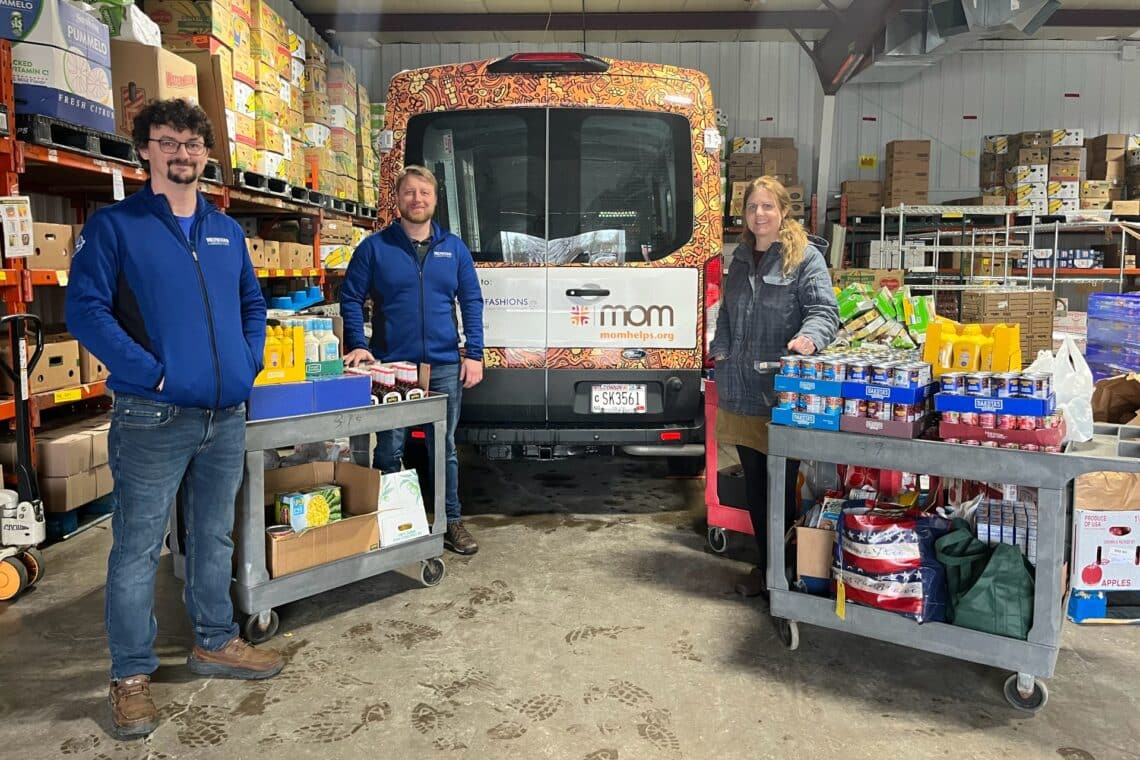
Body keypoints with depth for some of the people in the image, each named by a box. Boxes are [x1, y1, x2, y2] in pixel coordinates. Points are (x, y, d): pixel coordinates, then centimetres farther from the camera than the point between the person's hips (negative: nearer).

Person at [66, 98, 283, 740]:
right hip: (153, 417, -5)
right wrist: (151, 372, -17)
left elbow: (253, 304, 20)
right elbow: (86, 310, -11)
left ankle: (217, 643, 32)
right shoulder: (114, 226, -3)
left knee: (215, 536, 16)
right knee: (139, 548, 3)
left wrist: (250, 362, 5)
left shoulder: (227, 231, 14)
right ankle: (132, 675, 18)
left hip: (228, 415, 5)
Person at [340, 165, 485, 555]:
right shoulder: (374, 247, 1)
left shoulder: (454, 248, 8)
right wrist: (358, 345, -11)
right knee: (389, 450, 8)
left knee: (444, 449, 10)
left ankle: (452, 522, 22)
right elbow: (350, 298, 2)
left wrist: (474, 354, -2)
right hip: (391, 365, -1)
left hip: (444, 366, 2)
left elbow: (472, 303, 6)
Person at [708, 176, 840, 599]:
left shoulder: (805, 258, -4)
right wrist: (720, 352, 14)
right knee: (754, 484, 14)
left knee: (782, 487, 1)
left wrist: (809, 337, -34)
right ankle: (765, 565, 28)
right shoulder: (741, 259, 17)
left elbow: (824, 310, -13)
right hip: (741, 392, 7)